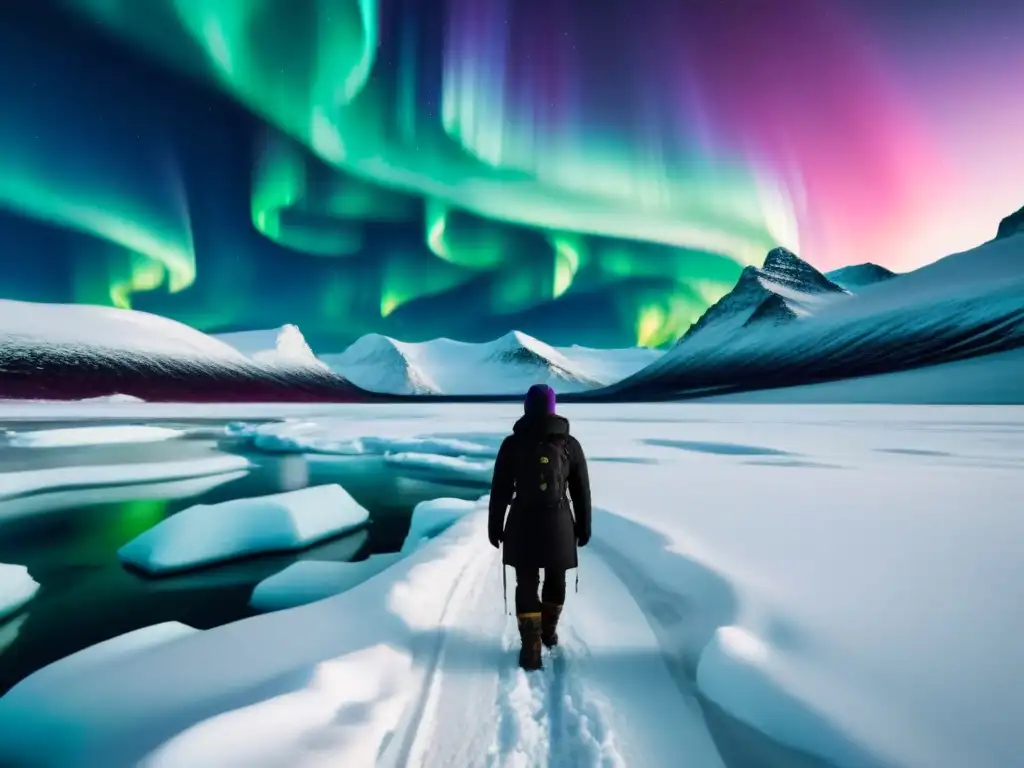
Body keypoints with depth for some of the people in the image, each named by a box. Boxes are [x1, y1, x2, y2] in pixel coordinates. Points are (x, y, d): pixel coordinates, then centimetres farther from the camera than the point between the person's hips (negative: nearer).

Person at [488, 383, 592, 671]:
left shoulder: (512, 443, -4)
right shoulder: (570, 444, -1)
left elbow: (499, 490, -2)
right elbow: (581, 491, 3)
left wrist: (494, 526, 7)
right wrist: (583, 527, 13)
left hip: (523, 522, -1)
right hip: (558, 524, 1)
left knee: (527, 585, 8)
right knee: (555, 580, 20)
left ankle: (531, 649, 4)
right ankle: (548, 632, 37)